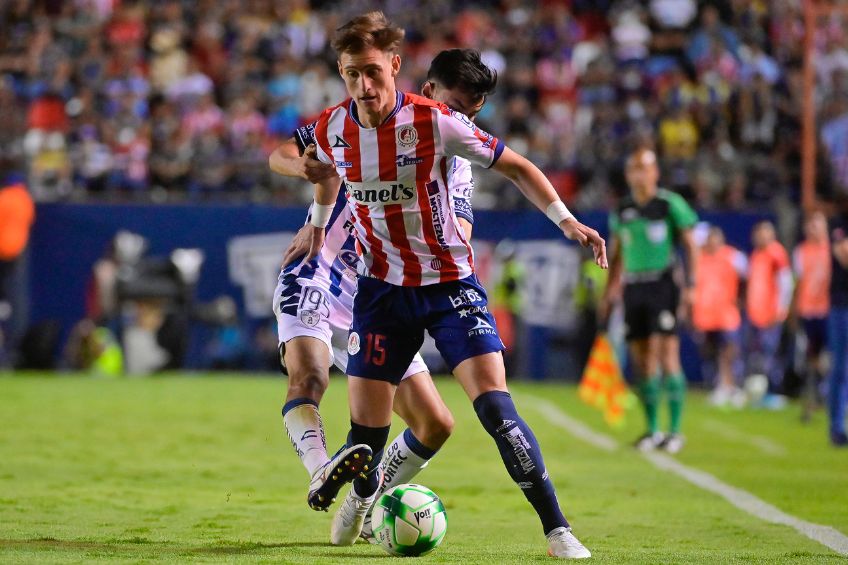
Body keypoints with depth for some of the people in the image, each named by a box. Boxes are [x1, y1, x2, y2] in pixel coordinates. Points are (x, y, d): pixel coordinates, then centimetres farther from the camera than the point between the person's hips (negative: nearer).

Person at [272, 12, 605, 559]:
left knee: (493, 400, -19)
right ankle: (362, 497, 39)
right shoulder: (332, 129, -7)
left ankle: (557, 530, -14)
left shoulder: (435, 122, -19)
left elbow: (515, 166, -8)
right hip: (383, 286, 3)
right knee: (366, 421, 3)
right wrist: (318, 225, 31)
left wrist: (565, 219, -18)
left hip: (450, 282, -3)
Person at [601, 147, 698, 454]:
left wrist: (690, 285, -9)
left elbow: (690, 245, -2)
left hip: (663, 286, -5)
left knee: (667, 356, -11)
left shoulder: (670, 204, -3)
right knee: (641, 361, 4)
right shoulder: (622, 211, 13)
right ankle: (652, 430, 12)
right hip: (634, 288, 5)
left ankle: (675, 430, -7)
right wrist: (610, 291, 17)